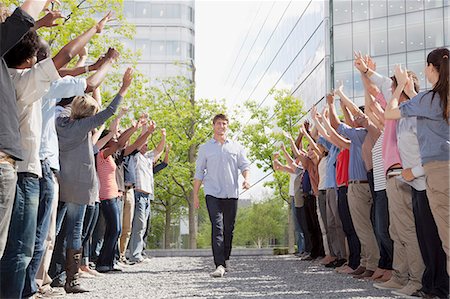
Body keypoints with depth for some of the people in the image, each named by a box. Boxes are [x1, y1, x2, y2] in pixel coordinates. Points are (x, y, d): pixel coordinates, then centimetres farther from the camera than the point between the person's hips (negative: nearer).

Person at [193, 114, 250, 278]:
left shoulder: (236, 147, 13)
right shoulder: (205, 148, 10)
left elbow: (244, 165, 11)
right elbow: (199, 172, 10)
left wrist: (246, 178, -11)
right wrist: (195, 195, 6)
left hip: (231, 193, 2)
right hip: (213, 193, -2)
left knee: (229, 228, 8)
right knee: (217, 227, -14)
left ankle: (226, 258, 26)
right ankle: (220, 265, -21)